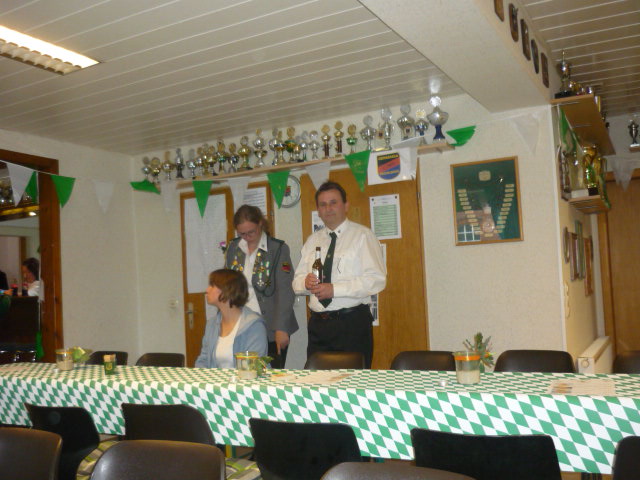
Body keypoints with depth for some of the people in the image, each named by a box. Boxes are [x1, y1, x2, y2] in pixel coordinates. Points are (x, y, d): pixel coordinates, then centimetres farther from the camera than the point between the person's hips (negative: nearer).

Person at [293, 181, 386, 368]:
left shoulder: (363, 235, -2)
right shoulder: (313, 240, 15)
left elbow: (377, 279, -12)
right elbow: (297, 282, 16)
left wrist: (335, 289, -18)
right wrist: (306, 282, -8)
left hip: (352, 323, -5)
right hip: (318, 324, 5)